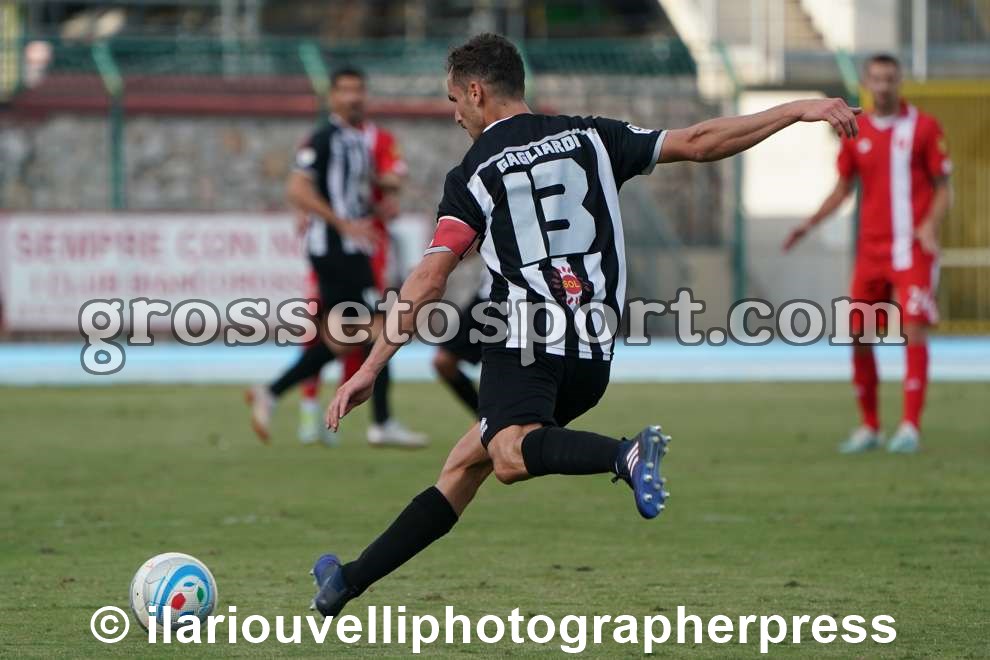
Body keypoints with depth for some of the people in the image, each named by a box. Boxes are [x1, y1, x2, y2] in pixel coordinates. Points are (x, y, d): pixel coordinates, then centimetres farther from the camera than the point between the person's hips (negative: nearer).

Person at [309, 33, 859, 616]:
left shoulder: (473, 175, 3)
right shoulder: (591, 137, 13)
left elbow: (428, 282, -4)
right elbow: (697, 144, 8)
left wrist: (370, 370, -1)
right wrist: (798, 110, 14)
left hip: (526, 344, -6)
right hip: (594, 355, 6)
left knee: (510, 455, -31)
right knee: (463, 465, 18)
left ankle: (627, 455, -57)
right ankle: (351, 580, 20)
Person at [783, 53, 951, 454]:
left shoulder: (924, 127, -2)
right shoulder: (855, 132, 9)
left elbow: (942, 188, 0)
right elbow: (843, 188, 16)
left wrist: (930, 224, -18)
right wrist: (811, 223, 3)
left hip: (913, 248, -4)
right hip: (870, 249, 4)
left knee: (914, 329, -14)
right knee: (858, 335, 2)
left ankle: (910, 428, -13)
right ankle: (869, 427, 15)